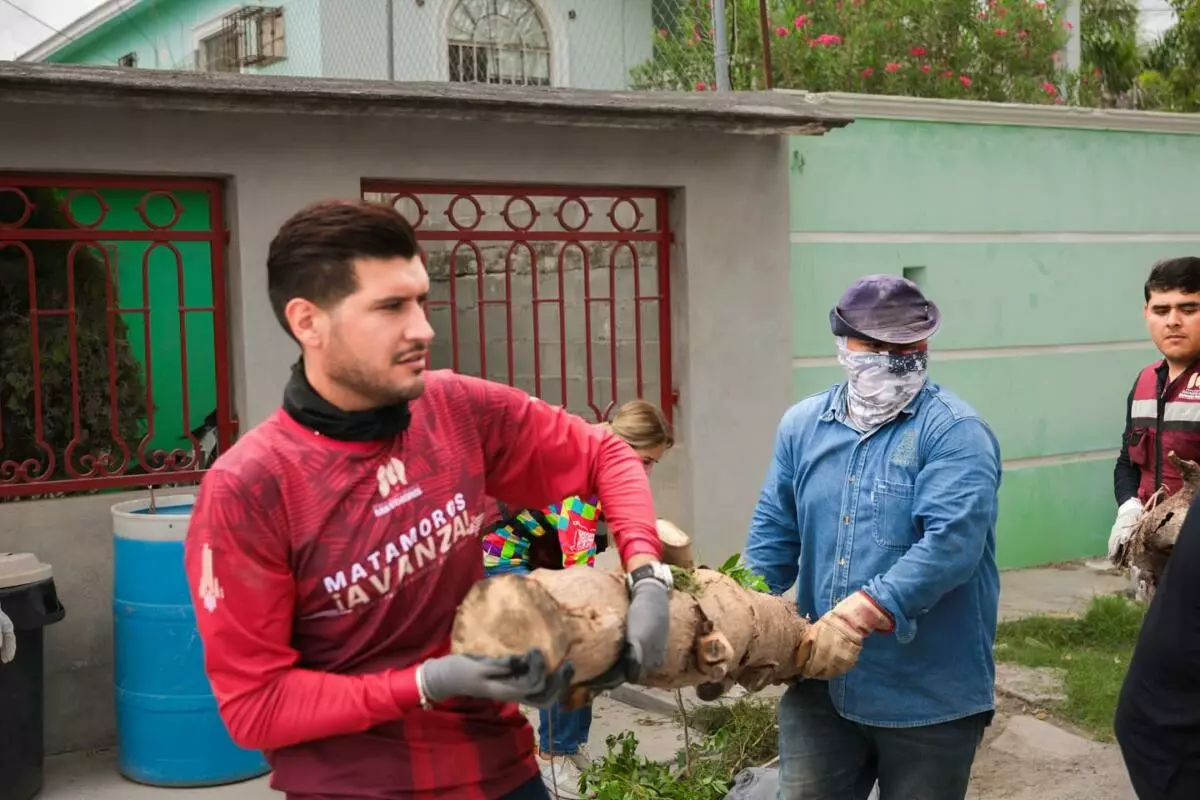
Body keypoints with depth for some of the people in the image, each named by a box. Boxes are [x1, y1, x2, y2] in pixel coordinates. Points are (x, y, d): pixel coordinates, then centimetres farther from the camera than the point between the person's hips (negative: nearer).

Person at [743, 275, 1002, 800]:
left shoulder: (955, 432, -11)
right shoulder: (803, 425, 6)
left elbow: (951, 542, -24)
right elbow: (774, 536, 10)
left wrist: (859, 614, -33)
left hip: (929, 695, -4)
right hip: (820, 683, 4)